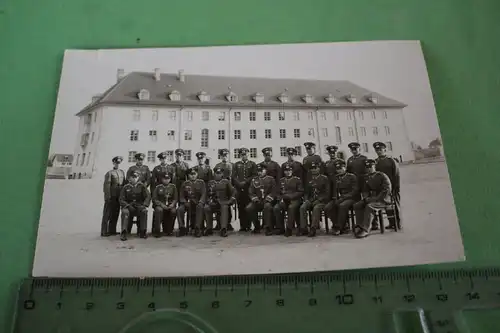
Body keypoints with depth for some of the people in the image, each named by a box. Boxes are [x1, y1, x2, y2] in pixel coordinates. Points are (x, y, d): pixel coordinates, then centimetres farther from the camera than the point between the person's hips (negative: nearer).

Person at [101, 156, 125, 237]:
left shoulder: (122, 172, 13)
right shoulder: (109, 173, -5)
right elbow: (106, 185, -9)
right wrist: (108, 197, -14)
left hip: (118, 197, 6)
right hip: (111, 197, -6)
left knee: (115, 214, 10)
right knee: (107, 214, -1)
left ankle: (112, 230, 20)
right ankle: (104, 232, 4)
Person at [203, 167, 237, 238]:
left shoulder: (226, 182, 10)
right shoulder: (210, 183, 15)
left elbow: (233, 192, 8)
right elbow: (207, 195, 14)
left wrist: (230, 201, -4)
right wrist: (209, 201, -4)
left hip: (224, 202, -2)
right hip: (213, 202, 2)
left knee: (225, 207, -37)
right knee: (206, 208, -29)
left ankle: (223, 229, -44)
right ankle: (209, 228, -18)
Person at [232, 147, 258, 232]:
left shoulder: (252, 164, 10)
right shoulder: (236, 164, 16)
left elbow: (254, 176, 1)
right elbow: (234, 176, 9)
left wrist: (245, 182, -9)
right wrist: (239, 183, -7)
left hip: (249, 189, -2)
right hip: (239, 189, 2)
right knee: (240, 208, -1)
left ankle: (248, 226, 1)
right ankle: (242, 225, 5)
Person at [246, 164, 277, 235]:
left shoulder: (271, 179, 8)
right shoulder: (254, 180, 15)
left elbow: (273, 191, 1)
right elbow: (251, 192, 10)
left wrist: (267, 199, -14)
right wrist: (255, 199, -9)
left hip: (267, 201, -3)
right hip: (257, 201, 3)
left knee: (267, 206, -38)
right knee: (248, 208, -26)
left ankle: (268, 228, -27)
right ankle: (257, 227, -7)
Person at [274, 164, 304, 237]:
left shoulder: (297, 180, 6)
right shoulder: (281, 180, 17)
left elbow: (301, 192, 0)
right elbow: (278, 192, 18)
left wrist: (291, 196, -14)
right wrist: (280, 198, -4)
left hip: (294, 200, -3)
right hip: (284, 200, 4)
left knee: (291, 207, -37)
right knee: (276, 208, -26)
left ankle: (289, 229, -29)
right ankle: (281, 228, -15)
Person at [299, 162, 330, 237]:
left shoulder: (324, 179, 3)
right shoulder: (309, 180, 17)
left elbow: (327, 193, -3)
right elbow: (306, 192, 19)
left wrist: (318, 200, -15)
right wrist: (306, 199, -1)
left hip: (322, 200, -4)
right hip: (311, 200, 4)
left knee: (316, 208, -36)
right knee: (302, 207, -24)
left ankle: (313, 229, -33)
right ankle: (303, 228, -23)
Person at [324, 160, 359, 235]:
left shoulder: (352, 177, 2)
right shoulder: (336, 178, 16)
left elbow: (355, 191, -7)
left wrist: (343, 197, -18)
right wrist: (336, 198, -8)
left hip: (351, 198, -5)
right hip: (339, 199, 5)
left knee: (342, 206, -37)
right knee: (327, 208, -22)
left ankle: (338, 227, -23)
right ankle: (342, 225, -11)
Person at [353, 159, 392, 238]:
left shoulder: (382, 176, -7)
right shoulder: (367, 177, 13)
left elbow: (386, 190, -14)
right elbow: (365, 190, 16)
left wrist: (375, 198, -21)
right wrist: (366, 197, -7)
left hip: (382, 199, -7)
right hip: (371, 198, 7)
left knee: (369, 206, -33)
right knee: (357, 205, -14)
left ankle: (365, 230, -32)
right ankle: (359, 226, -19)